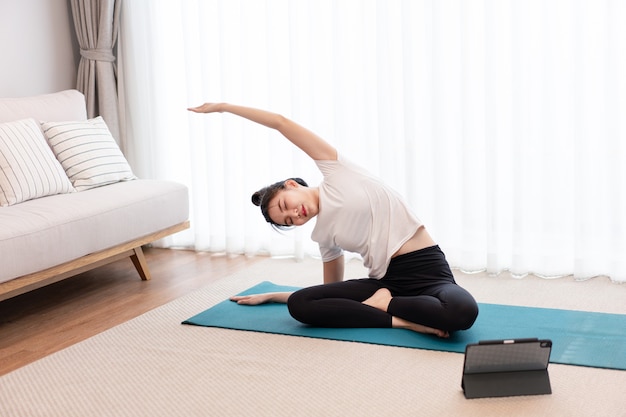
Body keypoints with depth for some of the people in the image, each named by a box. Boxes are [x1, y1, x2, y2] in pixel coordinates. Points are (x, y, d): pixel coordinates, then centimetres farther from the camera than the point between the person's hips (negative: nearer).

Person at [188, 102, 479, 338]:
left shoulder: (335, 172, 1)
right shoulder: (323, 235, 12)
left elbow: (280, 123, 2)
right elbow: (330, 290, 23)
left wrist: (223, 106, 10)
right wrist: (269, 296, 29)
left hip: (428, 270, -5)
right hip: (386, 280, 5)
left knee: (462, 312, -40)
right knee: (299, 305, -16)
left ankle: (385, 303, -14)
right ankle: (400, 319, -18)